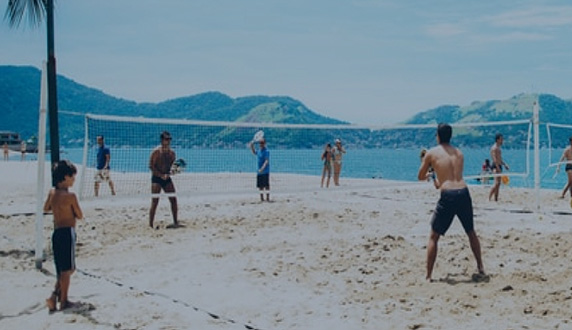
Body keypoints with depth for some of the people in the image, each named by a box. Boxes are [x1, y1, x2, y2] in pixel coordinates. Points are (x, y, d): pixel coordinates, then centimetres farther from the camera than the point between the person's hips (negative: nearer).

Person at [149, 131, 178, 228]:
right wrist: (161, 175, -19)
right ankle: (150, 225, -6)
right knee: (155, 201, -9)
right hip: (156, 178, -6)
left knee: (173, 199, 4)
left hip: (167, 178, 6)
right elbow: (151, 166, -13)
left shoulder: (171, 152, 8)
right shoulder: (156, 152, -9)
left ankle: (175, 222, 14)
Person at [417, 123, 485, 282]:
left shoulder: (432, 153, 5)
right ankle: (480, 269, 33)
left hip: (447, 196, -4)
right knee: (471, 233, 24)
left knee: (433, 236, 8)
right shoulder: (459, 153, 17)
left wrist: (430, 175, 38)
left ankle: (428, 276, 5)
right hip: (463, 193, 4)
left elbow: (420, 177, 15)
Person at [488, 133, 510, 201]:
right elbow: (494, 159, -21)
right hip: (495, 166, -11)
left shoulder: (498, 148, 20)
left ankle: (496, 199, 13)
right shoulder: (494, 148, -12)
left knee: (498, 184, 10)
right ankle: (489, 198, -21)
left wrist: (504, 164, 19)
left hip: (499, 166, 11)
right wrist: (498, 168, -27)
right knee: (497, 183, -19)